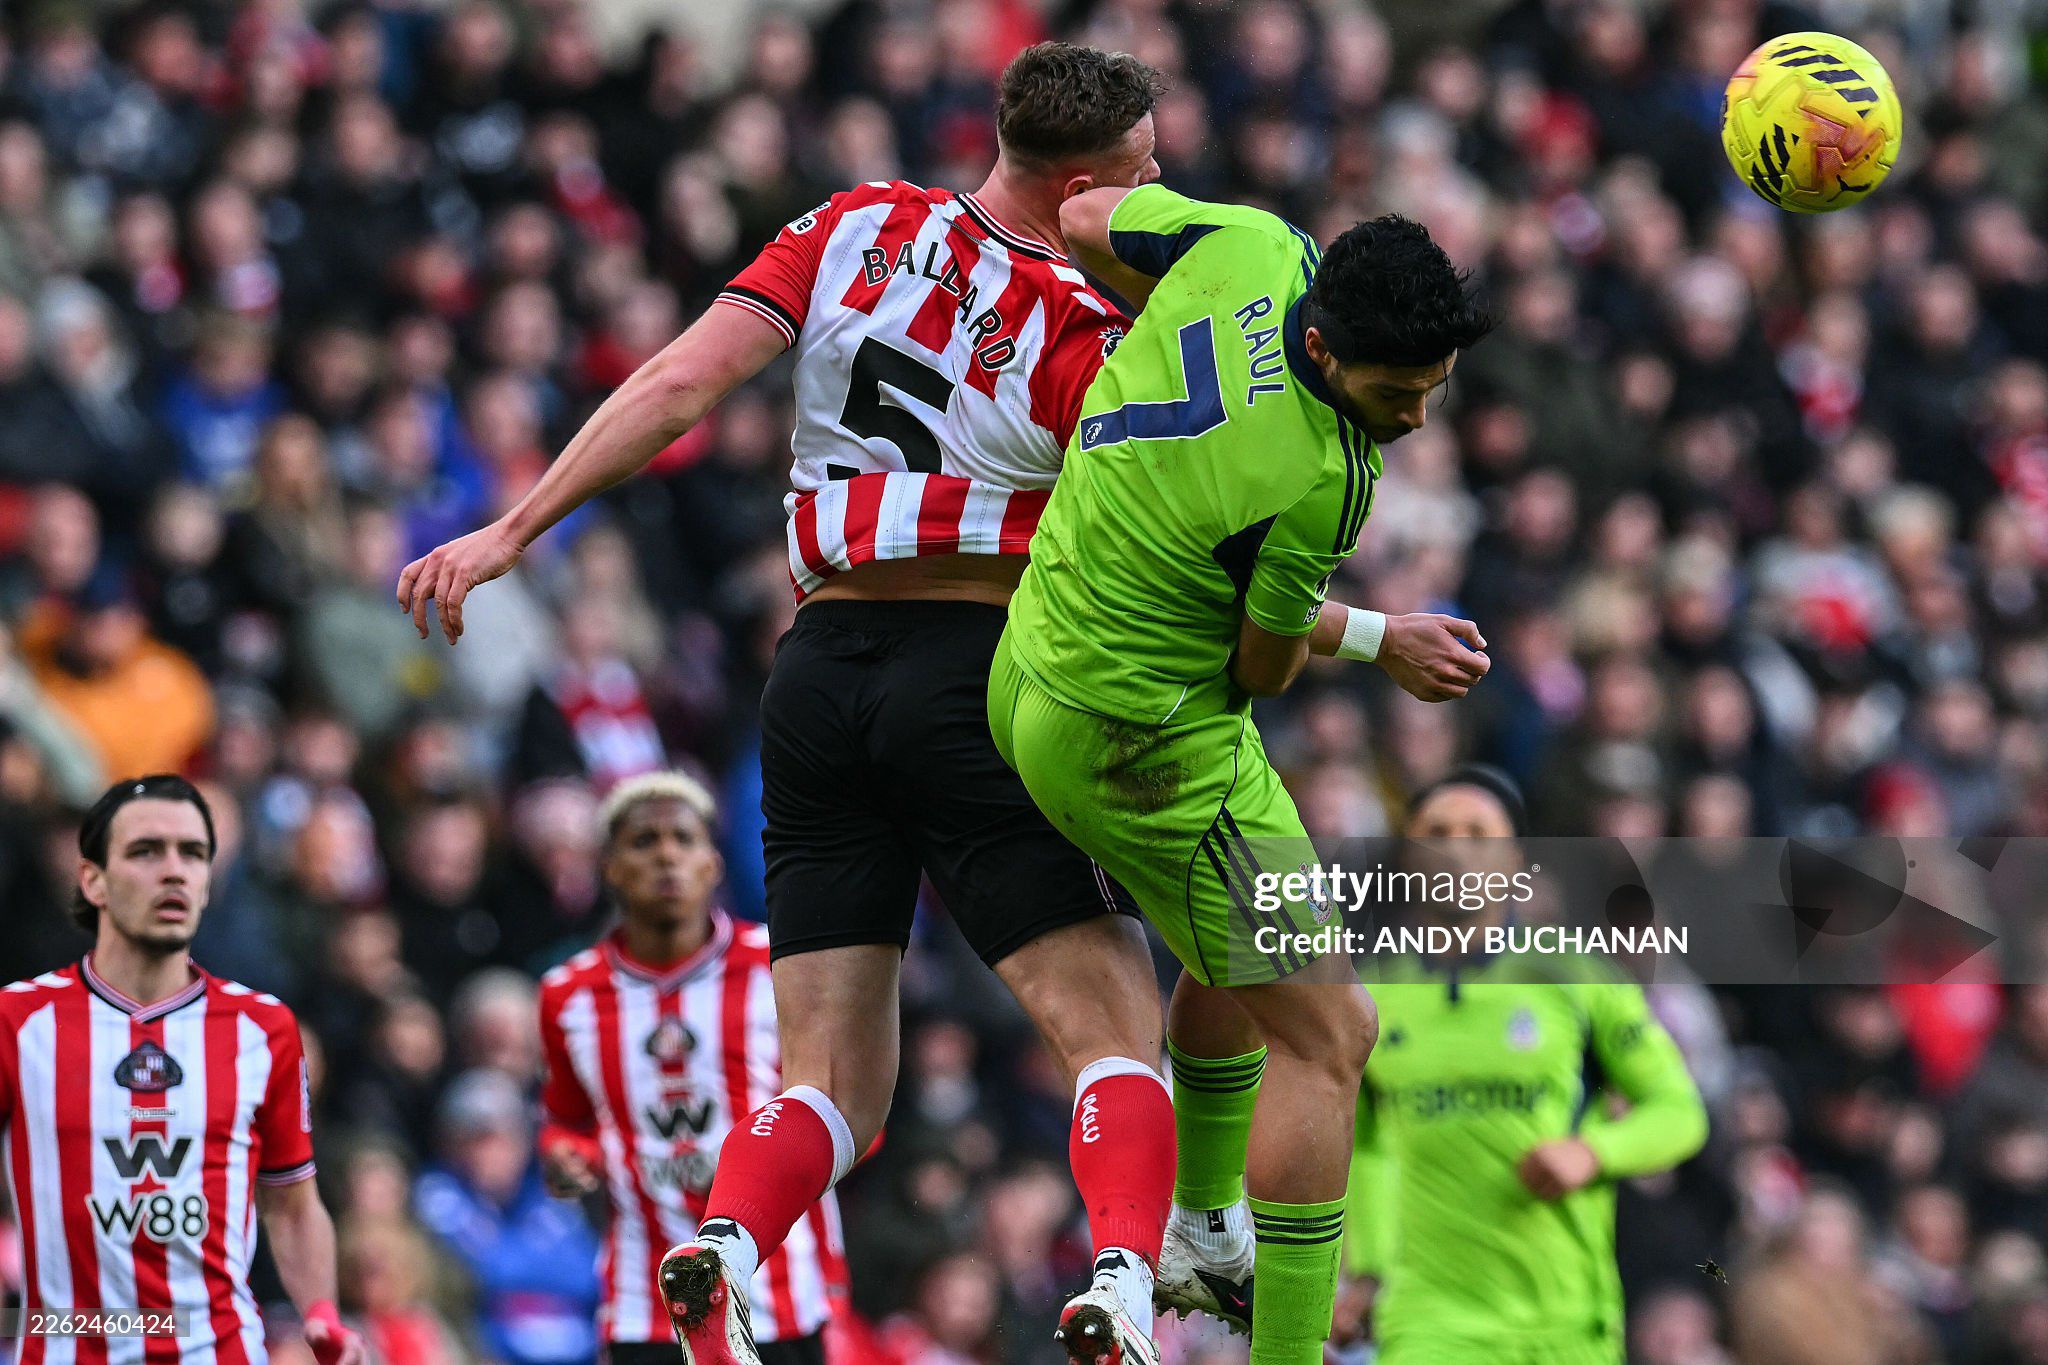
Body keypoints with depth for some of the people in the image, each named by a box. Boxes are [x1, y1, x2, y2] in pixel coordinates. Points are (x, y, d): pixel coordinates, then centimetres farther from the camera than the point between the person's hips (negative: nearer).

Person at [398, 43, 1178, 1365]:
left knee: (832, 1084, 6)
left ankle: (721, 1257, -23)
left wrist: (514, 531, 3)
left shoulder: (859, 227, 7)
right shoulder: (1082, 334, -6)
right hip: (975, 674, -5)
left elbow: (681, 382, 0)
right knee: (1117, 1036, -2)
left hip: (822, 674, 5)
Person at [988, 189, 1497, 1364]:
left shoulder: (1253, 244, -13)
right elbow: (1262, 665, -14)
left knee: (1234, 956, 32)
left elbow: (1085, 220, 6)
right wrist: (1378, 642, 4)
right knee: (1327, 1035, -7)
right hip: (1148, 748, -10)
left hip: (1038, 676, 10)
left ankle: (1205, 1239, 48)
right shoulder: (1322, 480, -30)